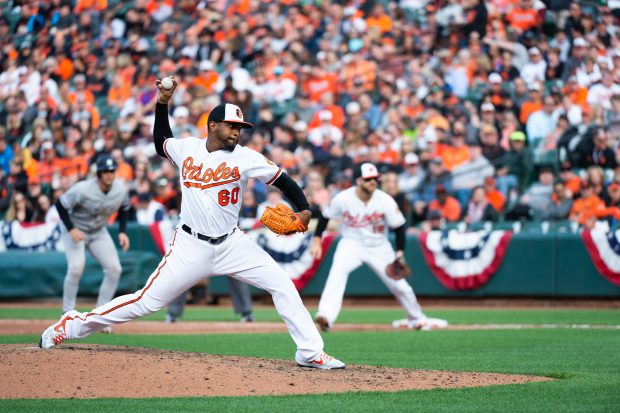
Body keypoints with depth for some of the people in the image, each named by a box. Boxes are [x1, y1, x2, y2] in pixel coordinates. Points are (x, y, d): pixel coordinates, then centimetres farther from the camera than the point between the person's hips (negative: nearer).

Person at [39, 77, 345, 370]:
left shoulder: (245, 158, -6)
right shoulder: (186, 148, 1)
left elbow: (282, 180, -4)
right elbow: (160, 143, 23)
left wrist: (303, 209, -20)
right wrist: (162, 104, 13)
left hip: (231, 244, 1)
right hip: (190, 246, -1)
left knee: (283, 285, -10)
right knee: (147, 301, -3)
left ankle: (310, 352, -2)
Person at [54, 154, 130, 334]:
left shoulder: (120, 190, -14)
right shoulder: (83, 189, -30)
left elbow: (124, 208, 7)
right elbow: (61, 204, -20)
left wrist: (122, 231, -5)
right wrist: (71, 229, -28)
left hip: (99, 232, 5)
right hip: (75, 230, -5)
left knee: (114, 269, -8)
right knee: (76, 266, -26)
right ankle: (68, 313, -10)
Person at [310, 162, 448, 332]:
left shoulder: (385, 201, -19)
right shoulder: (343, 199, -19)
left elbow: (399, 227, -8)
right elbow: (324, 215, -2)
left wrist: (400, 252, -17)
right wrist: (316, 240, -4)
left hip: (379, 247, 1)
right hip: (351, 243, -1)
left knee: (399, 284, 3)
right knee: (338, 270, -31)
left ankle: (417, 319, 31)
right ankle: (326, 316, -40)